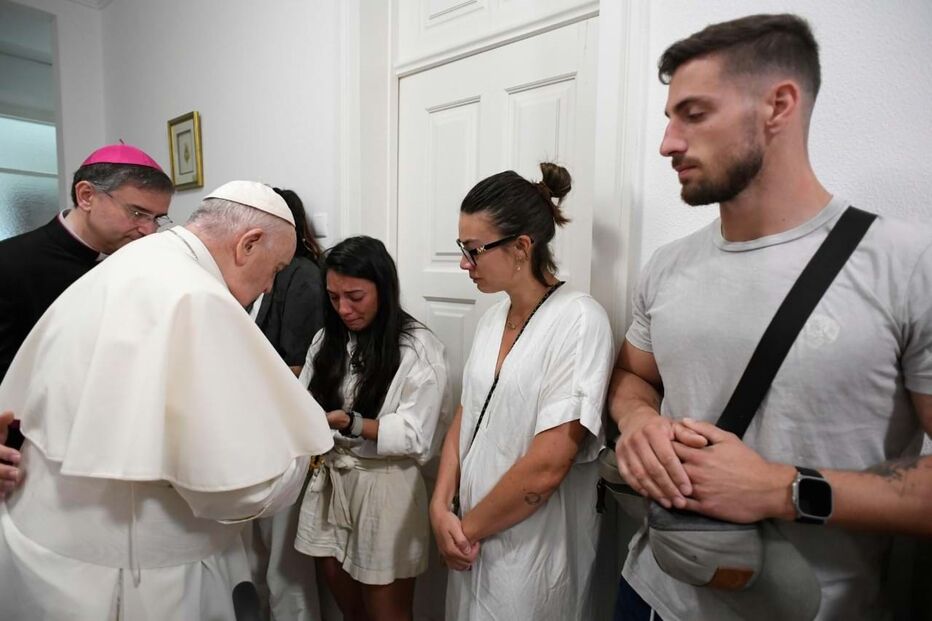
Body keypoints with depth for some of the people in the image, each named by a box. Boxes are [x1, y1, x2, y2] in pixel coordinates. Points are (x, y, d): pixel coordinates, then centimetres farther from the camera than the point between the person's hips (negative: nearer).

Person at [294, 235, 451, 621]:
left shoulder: (419, 349, -15)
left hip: (385, 487, -5)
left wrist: (348, 423, -28)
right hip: (329, 481, 6)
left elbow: (417, 437, -19)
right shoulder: (328, 338, 5)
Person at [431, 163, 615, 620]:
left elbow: (547, 465, -24)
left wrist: (469, 527, -11)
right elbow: (465, 419, 5)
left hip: (531, 552, -6)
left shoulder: (579, 321, -20)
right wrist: (442, 507, -6)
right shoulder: (492, 317, 3)